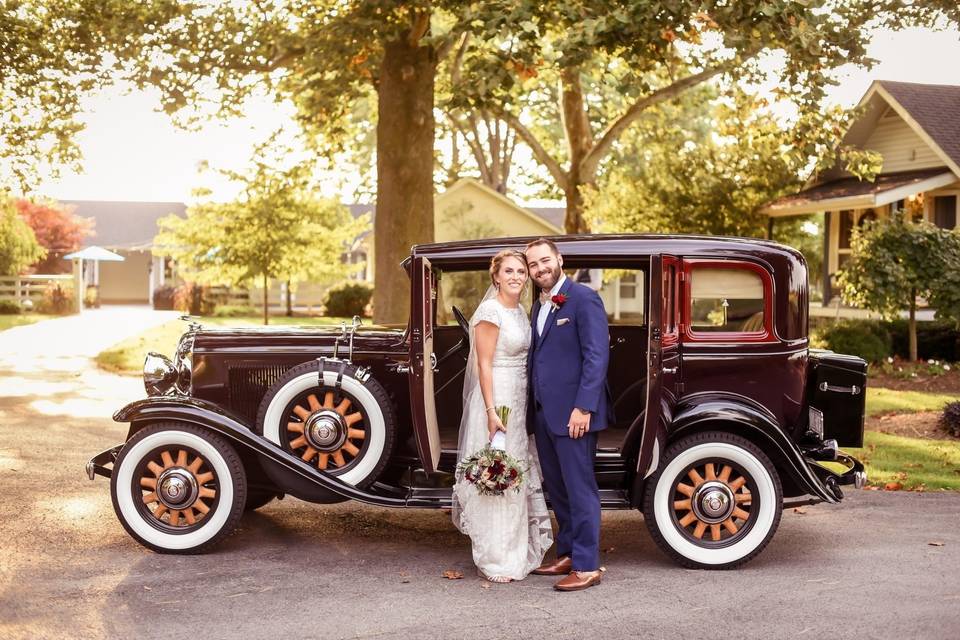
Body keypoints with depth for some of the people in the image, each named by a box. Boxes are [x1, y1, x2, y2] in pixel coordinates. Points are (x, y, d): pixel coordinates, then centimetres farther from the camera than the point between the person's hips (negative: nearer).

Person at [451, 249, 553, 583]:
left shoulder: (521, 312, 12)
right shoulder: (491, 311, -13)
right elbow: (484, 364, -16)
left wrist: (527, 405, 17)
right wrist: (491, 411, -21)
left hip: (519, 401, 9)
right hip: (495, 398, -9)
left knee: (518, 477, 15)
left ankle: (517, 551, 27)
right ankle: (495, 562, 6)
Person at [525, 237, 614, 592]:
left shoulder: (583, 298, -9)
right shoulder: (538, 306, 17)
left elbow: (597, 355, -15)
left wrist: (584, 407, -21)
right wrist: (532, 408, 14)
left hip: (573, 412, -8)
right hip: (543, 413, 9)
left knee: (579, 489, -3)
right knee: (556, 488, 15)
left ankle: (587, 566, 4)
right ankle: (567, 554, 27)